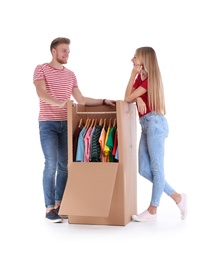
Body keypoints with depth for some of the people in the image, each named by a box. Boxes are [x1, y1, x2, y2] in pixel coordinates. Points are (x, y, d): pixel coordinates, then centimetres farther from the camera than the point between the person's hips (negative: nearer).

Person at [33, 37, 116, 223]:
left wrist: (104, 101, 6)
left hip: (66, 123, 5)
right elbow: (41, 93, -18)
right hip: (48, 123, -5)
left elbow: (81, 100, 15)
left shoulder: (70, 75, 15)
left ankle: (59, 204, 13)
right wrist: (57, 102, -36)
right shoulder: (41, 70, -1)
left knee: (64, 164, 3)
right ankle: (49, 208, -5)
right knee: (51, 164, -10)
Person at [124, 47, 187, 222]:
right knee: (144, 169, 5)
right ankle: (178, 197, 12)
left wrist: (133, 74, -6)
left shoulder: (149, 78, -8)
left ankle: (152, 211, 1)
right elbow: (131, 97, 11)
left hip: (155, 123, -10)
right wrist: (138, 99, -12)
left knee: (156, 168, -4)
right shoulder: (141, 77, 19)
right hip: (146, 125, 10)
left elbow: (128, 98, -9)